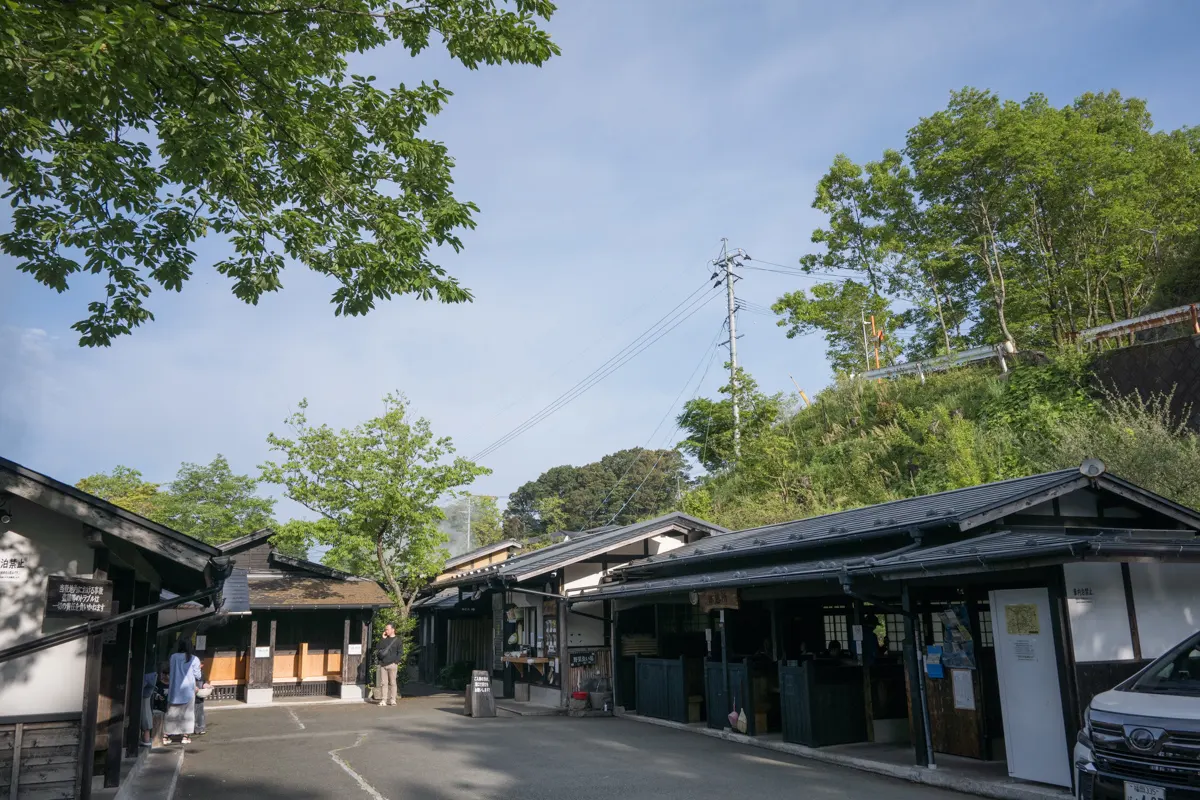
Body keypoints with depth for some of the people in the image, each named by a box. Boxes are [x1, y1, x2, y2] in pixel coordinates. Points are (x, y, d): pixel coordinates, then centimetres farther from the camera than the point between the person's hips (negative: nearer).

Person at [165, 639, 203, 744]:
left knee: (173, 712, 10)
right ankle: (185, 736, 3)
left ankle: (169, 735, 12)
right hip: (188, 689, -2)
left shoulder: (173, 657, -2)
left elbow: (172, 671, 8)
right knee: (187, 712, 5)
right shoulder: (194, 659, -9)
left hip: (175, 688, 2)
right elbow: (197, 676, -5)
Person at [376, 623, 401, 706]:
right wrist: (382, 639, 4)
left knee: (392, 682, -1)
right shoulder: (383, 639, 18)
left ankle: (392, 700, 3)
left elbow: (399, 653, 2)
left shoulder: (397, 640, 6)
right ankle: (383, 700, 1)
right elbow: (377, 650, 10)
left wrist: (396, 662, -10)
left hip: (392, 664, -4)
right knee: (383, 683, 0)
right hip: (382, 664, 4)